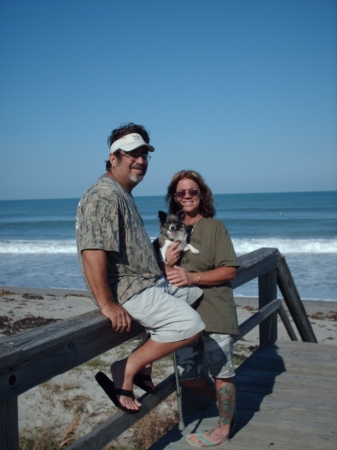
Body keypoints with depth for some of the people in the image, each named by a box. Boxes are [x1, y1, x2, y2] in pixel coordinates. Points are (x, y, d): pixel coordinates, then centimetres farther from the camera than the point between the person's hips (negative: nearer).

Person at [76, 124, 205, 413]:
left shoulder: (124, 194, 17)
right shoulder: (105, 195, -17)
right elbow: (92, 252, -28)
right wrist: (107, 304, -28)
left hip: (148, 283, 11)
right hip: (127, 291, -11)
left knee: (198, 292, 21)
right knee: (189, 325, -22)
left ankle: (143, 360, 17)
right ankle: (125, 371, -8)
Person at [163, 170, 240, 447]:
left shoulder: (215, 227, -5)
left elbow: (230, 271, -11)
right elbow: (163, 277, 10)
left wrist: (192, 277, -21)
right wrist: (168, 264, -13)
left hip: (215, 312, -5)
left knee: (221, 372, 5)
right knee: (187, 375, 12)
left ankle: (224, 427, 27)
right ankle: (223, 400, 40)